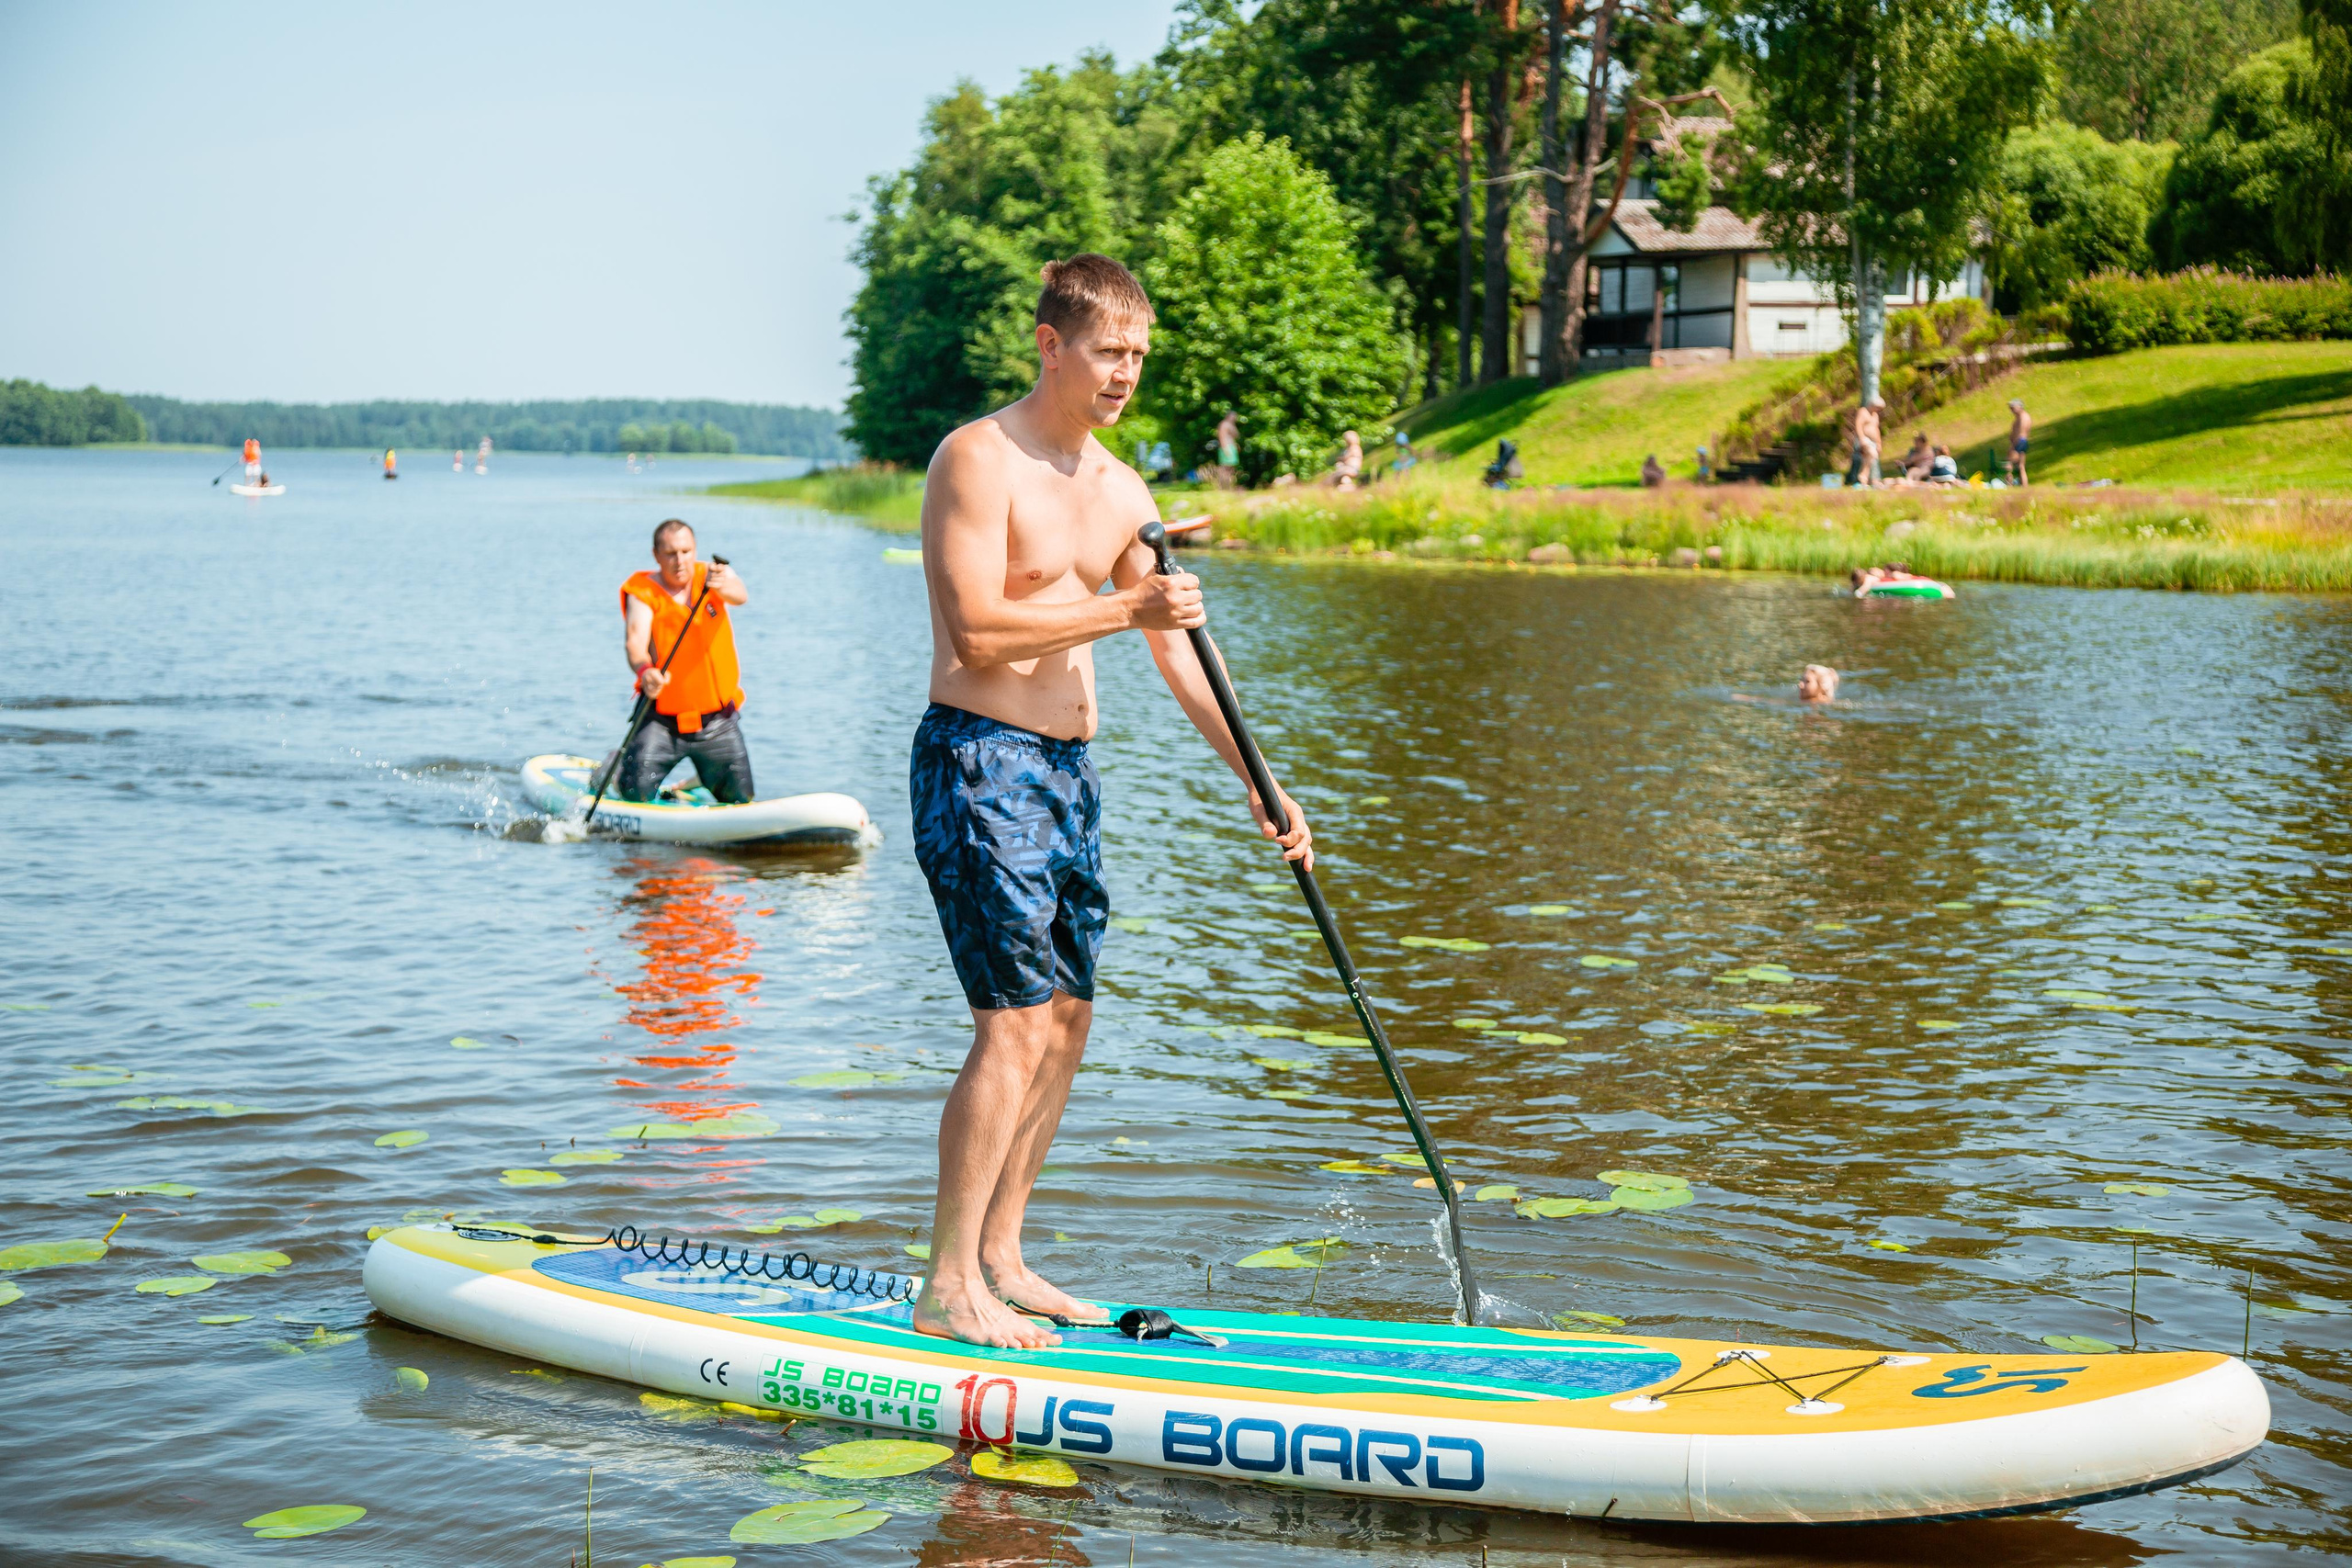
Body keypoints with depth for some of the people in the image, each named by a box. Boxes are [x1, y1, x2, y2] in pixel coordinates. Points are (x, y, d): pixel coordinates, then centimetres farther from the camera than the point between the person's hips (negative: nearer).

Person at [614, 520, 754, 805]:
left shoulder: (713, 576, -1)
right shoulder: (642, 593, -7)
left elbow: (740, 596, -23)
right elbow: (635, 640, -22)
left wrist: (723, 587, -48)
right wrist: (644, 670, -45)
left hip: (718, 723, 2)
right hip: (663, 720, -2)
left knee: (740, 801, 7)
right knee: (636, 795, -13)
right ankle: (619, 769, 23)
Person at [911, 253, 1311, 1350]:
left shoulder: (1122, 492, 13)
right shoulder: (979, 459, -11)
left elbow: (1177, 650, 16)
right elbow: (975, 630, -21)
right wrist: (1126, 609, -23)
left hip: (1066, 766, 9)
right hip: (979, 758, -8)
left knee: (1068, 1019, 9)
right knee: (1017, 1021, -13)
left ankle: (999, 1260, 18)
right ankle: (949, 1290, -7)